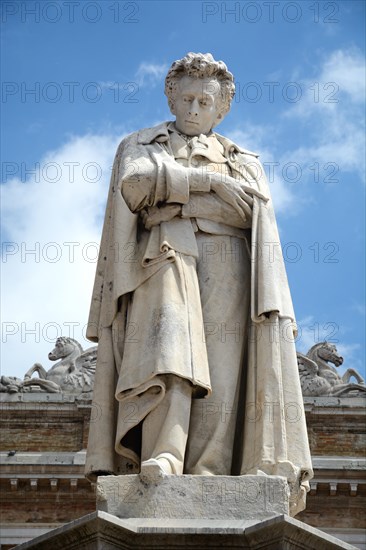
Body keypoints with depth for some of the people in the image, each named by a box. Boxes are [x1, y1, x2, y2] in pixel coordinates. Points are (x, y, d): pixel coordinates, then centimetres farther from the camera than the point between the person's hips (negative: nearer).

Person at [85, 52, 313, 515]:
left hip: (224, 262, 2)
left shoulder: (243, 161, 27)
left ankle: (209, 475, -26)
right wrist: (206, 180, 0)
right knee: (169, 351, -27)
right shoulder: (139, 146, 23)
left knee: (220, 366, -16)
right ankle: (162, 460, -42)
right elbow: (135, 183, -1)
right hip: (165, 256, -2)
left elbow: (250, 206, 6)